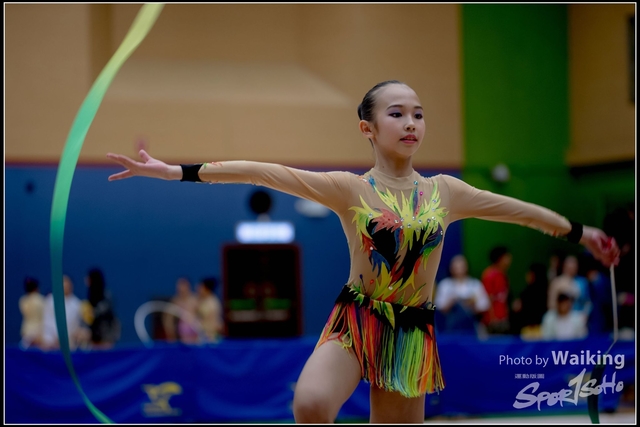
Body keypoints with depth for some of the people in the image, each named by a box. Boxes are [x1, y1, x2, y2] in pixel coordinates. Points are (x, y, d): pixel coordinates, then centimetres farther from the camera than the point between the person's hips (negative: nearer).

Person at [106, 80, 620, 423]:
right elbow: (265, 172, -15)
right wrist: (176, 171, -22)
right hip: (354, 321, -3)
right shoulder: (349, 189, -6)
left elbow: (517, 209, 16)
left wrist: (578, 232, 25)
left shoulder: (445, 191, 4)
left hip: (411, 331, 3)